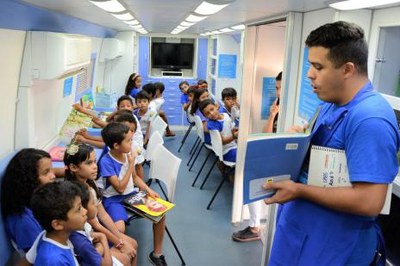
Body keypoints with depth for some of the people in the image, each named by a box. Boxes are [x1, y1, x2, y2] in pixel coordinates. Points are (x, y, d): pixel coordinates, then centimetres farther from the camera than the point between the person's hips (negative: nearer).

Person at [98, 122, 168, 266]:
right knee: (120, 228, -34)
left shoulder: (127, 154, -3)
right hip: (114, 199, -6)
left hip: (131, 194, 6)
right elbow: (120, 188, -22)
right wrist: (131, 165, -22)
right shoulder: (106, 161, -22)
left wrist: (149, 190, -3)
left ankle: (157, 253, 11)